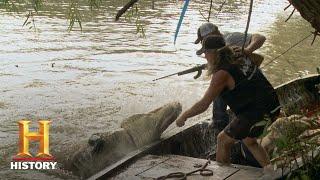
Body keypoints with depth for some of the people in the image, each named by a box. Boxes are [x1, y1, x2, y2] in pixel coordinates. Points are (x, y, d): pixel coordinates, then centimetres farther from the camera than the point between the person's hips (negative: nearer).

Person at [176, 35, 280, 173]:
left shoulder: (222, 74, -14)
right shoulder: (241, 60, 9)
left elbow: (203, 105, -10)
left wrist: (183, 117, 3)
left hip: (256, 114, -9)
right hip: (273, 107, 9)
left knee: (223, 140, 10)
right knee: (248, 140, 31)